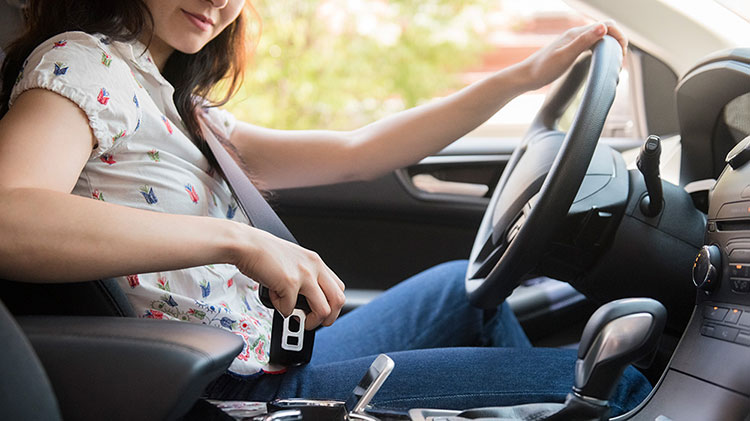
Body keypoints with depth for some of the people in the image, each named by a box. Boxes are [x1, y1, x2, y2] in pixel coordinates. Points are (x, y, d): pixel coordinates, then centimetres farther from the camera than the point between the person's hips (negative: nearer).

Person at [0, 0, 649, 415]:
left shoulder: (180, 112, 15)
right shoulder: (80, 64, -12)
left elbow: (357, 153, 11)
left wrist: (524, 76, 9)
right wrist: (241, 241, -33)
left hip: (272, 360, 10)